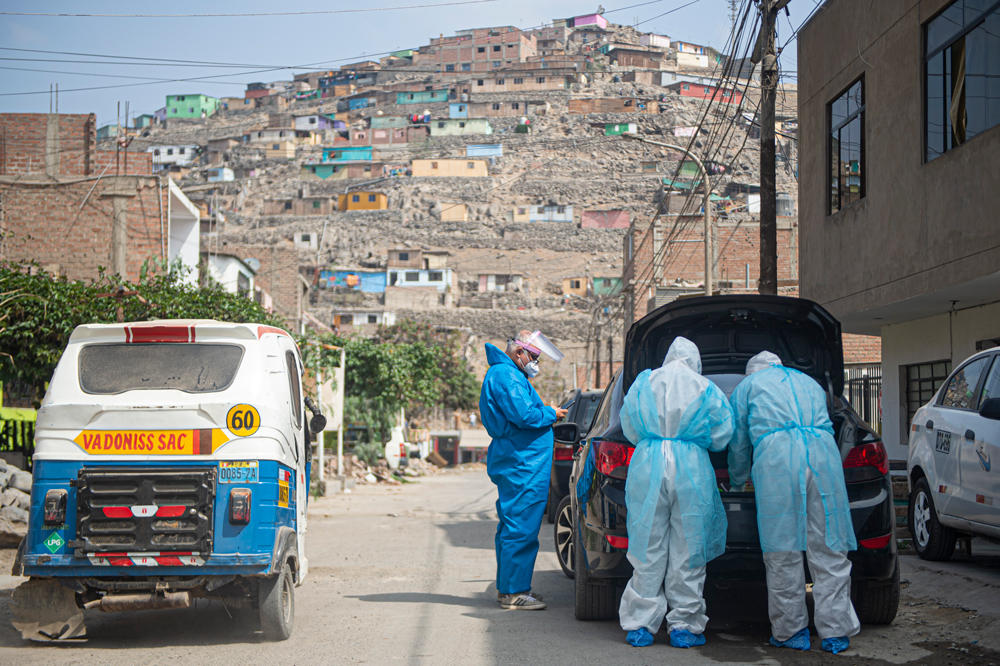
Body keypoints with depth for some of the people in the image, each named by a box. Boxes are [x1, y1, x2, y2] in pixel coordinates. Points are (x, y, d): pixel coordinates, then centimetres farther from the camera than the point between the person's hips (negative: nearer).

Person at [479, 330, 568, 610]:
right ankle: (513, 591, -7)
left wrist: (547, 414, 14)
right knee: (521, 527, -9)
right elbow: (524, 415, -23)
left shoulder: (503, 373, 21)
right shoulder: (506, 376, -14)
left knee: (512, 526, 15)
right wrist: (551, 414, -7)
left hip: (515, 464, 11)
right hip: (521, 465, -11)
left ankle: (509, 587, 22)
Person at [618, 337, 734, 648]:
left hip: (648, 466, 1)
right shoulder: (706, 389, 5)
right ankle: (684, 625, 8)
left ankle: (641, 625, 8)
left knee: (649, 550, 5)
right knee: (687, 550, 5)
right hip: (692, 470, -1)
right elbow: (721, 436, 7)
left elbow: (629, 428, 14)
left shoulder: (644, 382, 9)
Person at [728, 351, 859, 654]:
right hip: (823, 451, 3)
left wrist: (737, 483, 44)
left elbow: (738, 442, 27)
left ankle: (791, 631, 5)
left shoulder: (748, 385, 25)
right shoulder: (810, 383, 36)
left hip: (777, 457, -3)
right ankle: (835, 632, 3)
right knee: (828, 548, 3)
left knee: (782, 550, 2)